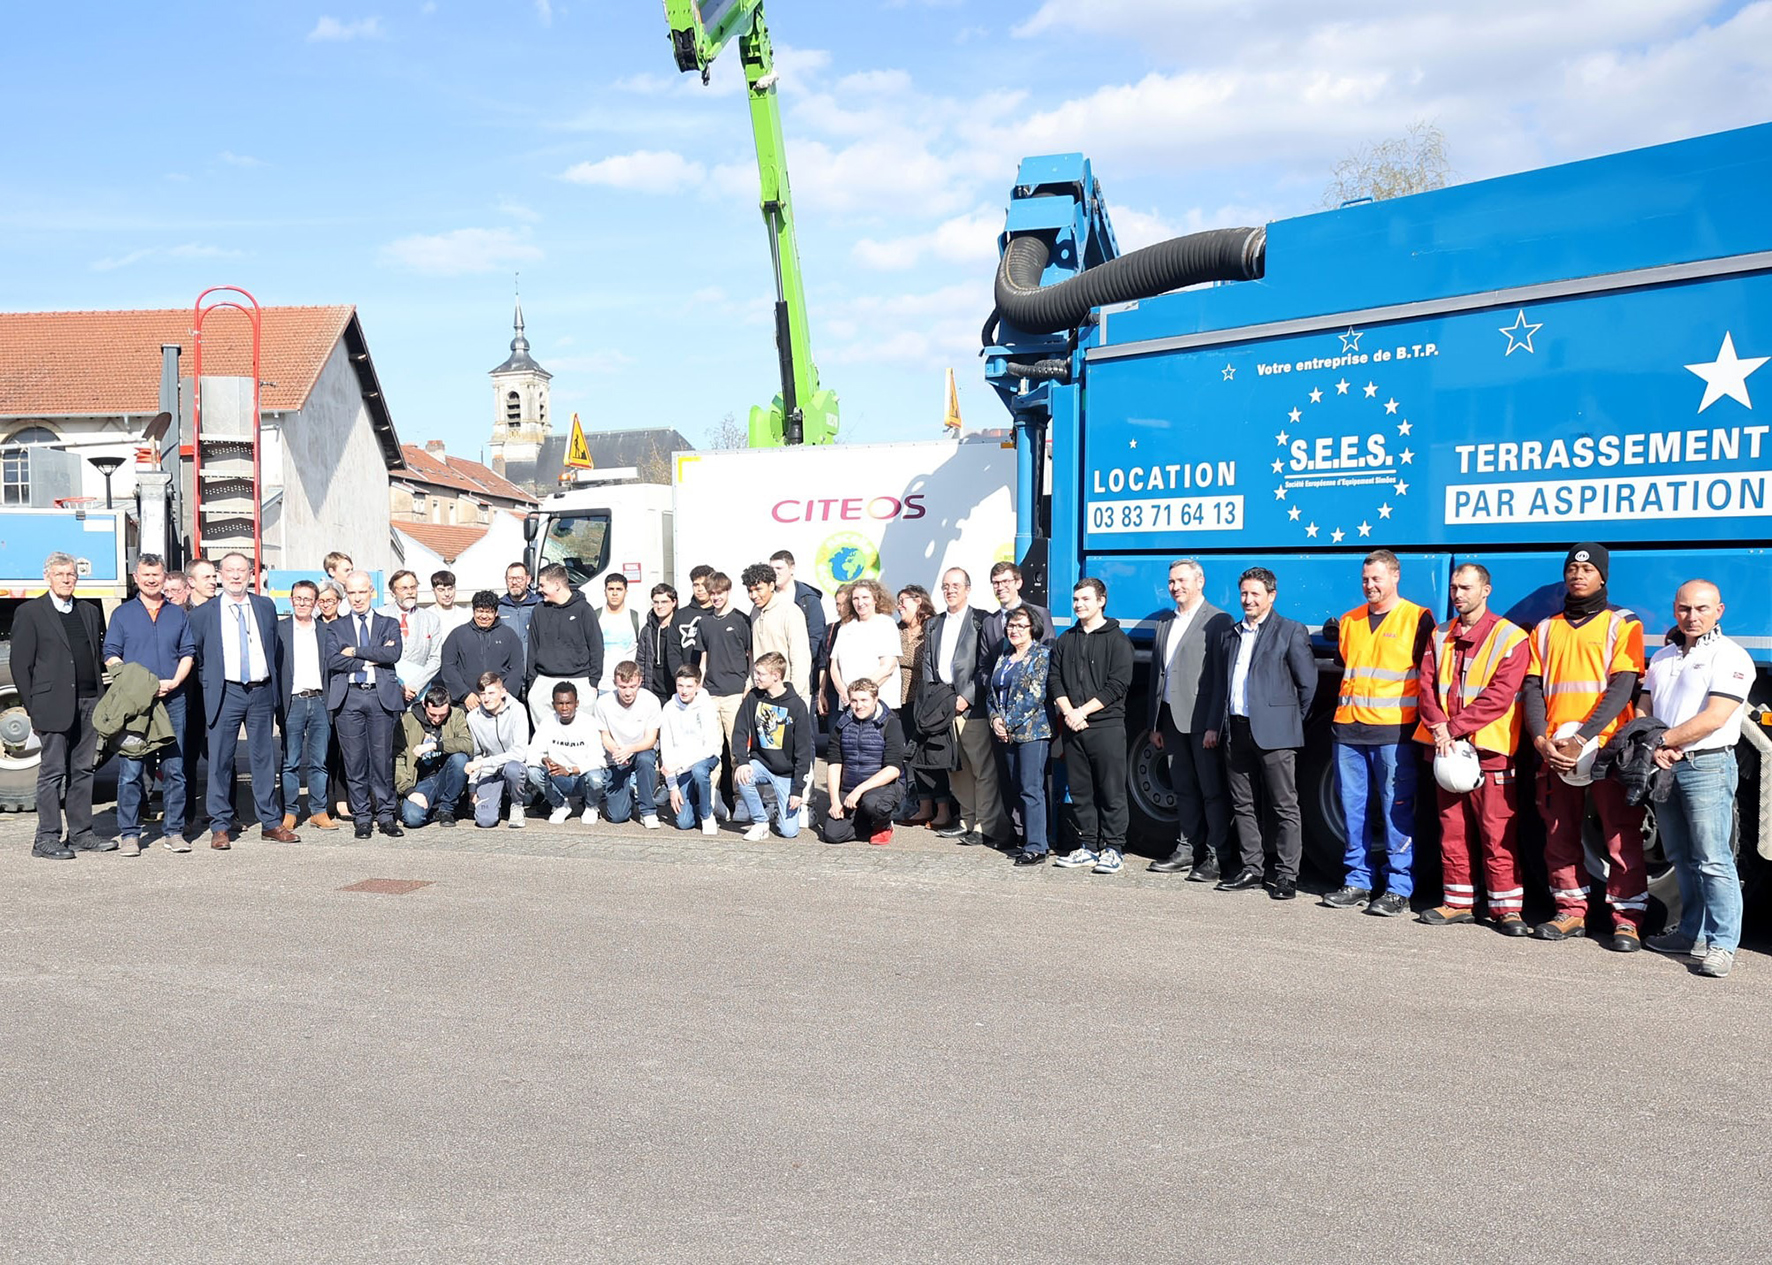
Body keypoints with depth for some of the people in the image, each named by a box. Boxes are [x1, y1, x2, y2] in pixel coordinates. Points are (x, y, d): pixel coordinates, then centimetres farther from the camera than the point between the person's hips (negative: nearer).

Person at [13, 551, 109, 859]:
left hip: (89, 703, 5)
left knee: (83, 770, 8)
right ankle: (47, 839, 2)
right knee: (53, 771, -3)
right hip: (53, 704, -5)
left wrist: (100, 699, 6)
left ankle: (80, 833, 15)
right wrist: (32, 708, -6)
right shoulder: (30, 613, 1)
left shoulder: (90, 612, 16)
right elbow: (20, 664, -2)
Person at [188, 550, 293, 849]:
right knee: (220, 761, -1)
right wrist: (209, 685, 6)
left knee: (264, 759, 6)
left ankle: (271, 822, 13)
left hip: (261, 692, 2)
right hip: (225, 693, -2)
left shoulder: (266, 607, 10)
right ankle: (220, 826, 7)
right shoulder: (203, 613, 3)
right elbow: (195, 655, 10)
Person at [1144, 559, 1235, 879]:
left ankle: (1216, 857, 5)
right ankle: (1187, 850, 20)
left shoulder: (1218, 622, -5)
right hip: (1172, 720, 7)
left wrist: (1214, 725, -17)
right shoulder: (1165, 622, 17)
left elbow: (1221, 678, -12)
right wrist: (1155, 723, 14)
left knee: (1213, 791, -1)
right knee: (1183, 790, 13)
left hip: (1202, 720, -7)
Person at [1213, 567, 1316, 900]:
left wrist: (1291, 720, 1)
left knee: (1284, 807, -1)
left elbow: (1308, 682, -3)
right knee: (1242, 805, 10)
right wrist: (1217, 724, 12)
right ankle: (1250, 870, 20)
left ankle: (1286, 876, 4)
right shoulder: (1231, 634, 16)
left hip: (1273, 732, -6)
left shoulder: (1291, 631, -2)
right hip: (1236, 731, 6)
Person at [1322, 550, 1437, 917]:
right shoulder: (1351, 621, 16)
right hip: (1349, 728, 6)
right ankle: (1358, 880, 17)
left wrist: (1419, 720, -5)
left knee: (1397, 809, -4)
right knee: (1353, 807, 8)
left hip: (1394, 731, -6)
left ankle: (1398, 888, 1)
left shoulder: (1417, 618, 0)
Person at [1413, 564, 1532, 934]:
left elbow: (1499, 696, -12)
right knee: (1452, 830, 9)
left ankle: (1507, 907, 2)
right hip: (1446, 747, 5)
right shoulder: (1440, 636, 15)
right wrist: (1438, 726, -11)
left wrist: (1454, 728, -16)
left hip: (1489, 749, -5)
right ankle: (1458, 902, 17)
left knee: (1497, 832, -5)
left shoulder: (1509, 638, -3)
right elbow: (1427, 684, 6)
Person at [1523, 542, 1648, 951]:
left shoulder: (1622, 624, 4)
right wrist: (1541, 740, -7)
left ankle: (1627, 919, 3)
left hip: (1608, 746, -4)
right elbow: (1532, 688, 10)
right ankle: (1571, 912, 17)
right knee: (1560, 834, 8)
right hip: (1553, 750, 4)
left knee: (1621, 836, -3)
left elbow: (1622, 687, -7)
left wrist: (1581, 738, -16)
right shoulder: (1546, 629, 16)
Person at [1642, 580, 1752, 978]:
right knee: (1681, 859, 12)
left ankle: (1721, 944, -4)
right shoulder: (1662, 658, 17)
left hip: (1708, 767, -7)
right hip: (1664, 767, 7)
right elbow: (1645, 711, 15)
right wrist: (1653, 749, -4)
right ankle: (1692, 933, 21)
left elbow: (1714, 718, -15)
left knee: (1712, 860, -8)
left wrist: (1662, 740, -11)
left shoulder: (1730, 657, -5)